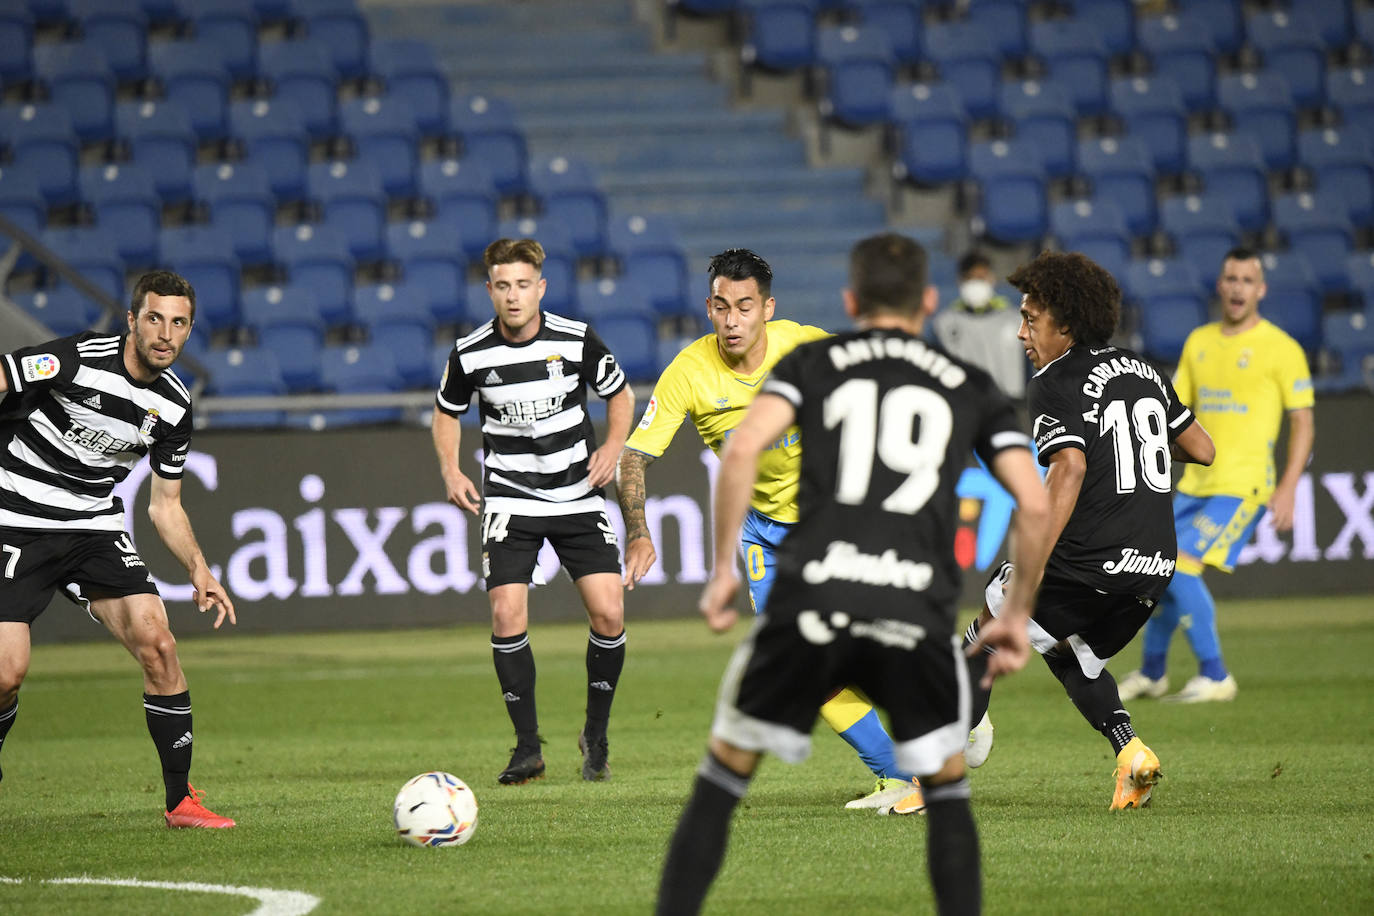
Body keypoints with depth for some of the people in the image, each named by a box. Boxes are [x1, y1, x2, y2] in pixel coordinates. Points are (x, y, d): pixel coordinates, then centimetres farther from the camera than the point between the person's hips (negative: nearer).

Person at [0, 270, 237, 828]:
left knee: (157, 642, -12)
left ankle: (180, 801, -2)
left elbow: (165, 505, 13)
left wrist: (198, 571, 1)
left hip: (96, 528, 5)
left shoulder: (174, 406, 2)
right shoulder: (77, 359, -18)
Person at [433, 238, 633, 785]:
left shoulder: (576, 340, -8)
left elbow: (620, 395, 9)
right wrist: (451, 473, -3)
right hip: (509, 498, 0)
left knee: (608, 613, -9)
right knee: (508, 614, -15)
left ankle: (596, 735, 11)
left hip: (577, 494, 0)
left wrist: (612, 446, -8)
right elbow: (446, 413, 12)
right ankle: (528, 746, -2)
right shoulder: (471, 354, -8)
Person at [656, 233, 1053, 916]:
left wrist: (723, 569, 4)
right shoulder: (969, 386, 20)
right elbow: (1035, 506, 10)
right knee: (947, 788, 20)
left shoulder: (814, 361, 17)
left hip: (810, 601, -1)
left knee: (723, 775, 14)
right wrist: (1016, 616, 21)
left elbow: (742, 450, -1)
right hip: (917, 615, 1)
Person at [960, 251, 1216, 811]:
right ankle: (1129, 749, 6)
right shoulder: (1145, 372, 15)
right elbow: (1203, 449, 20)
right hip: (1155, 566, 7)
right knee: (1071, 653, 29)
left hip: (1089, 563, -7)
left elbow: (1069, 470, -21)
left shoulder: (1055, 384, -6)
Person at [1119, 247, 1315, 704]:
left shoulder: (1280, 348, -5)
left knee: (1181, 568, -18)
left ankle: (1215, 677, -8)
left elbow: (1303, 422, -4)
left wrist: (1288, 488, -12)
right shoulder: (1199, 342, 12)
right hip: (1195, 483, 6)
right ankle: (1151, 674, 30)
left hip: (1242, 486, -6)